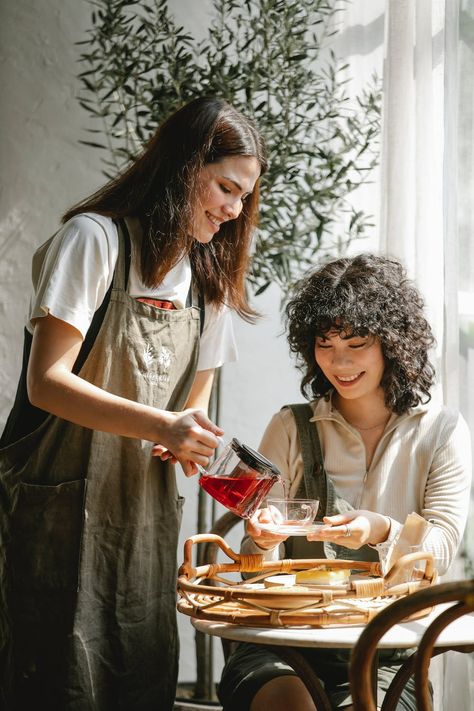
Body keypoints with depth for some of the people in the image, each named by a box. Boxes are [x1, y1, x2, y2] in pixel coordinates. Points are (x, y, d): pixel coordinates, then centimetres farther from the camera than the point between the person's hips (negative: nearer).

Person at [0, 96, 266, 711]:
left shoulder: (209, 275, 13)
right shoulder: (96, 239, -8)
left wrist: (190, 442, -5)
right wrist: (160, 426, -27)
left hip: (146, 513, 7)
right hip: (65, 508, -6)